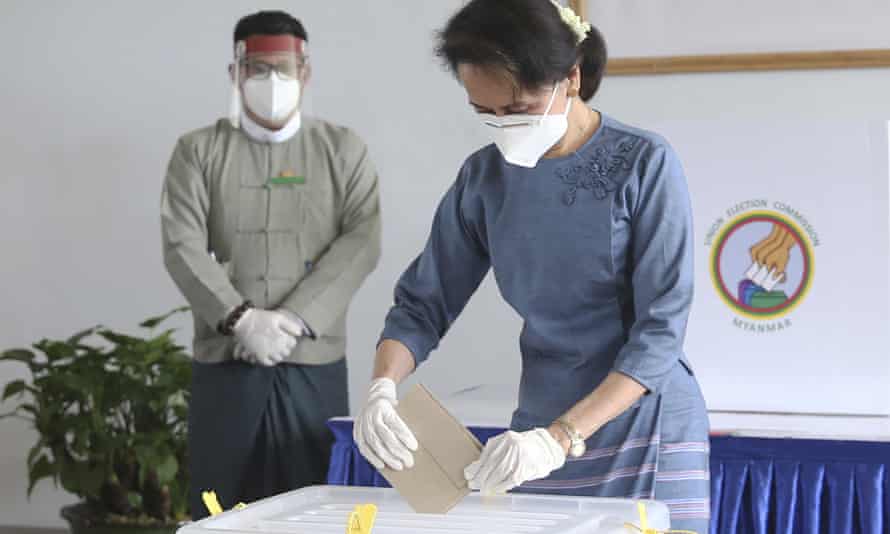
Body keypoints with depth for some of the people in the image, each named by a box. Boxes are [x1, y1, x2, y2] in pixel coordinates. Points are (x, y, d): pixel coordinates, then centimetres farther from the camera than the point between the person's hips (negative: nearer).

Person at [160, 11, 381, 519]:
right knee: (224, 510, 1)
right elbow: (182, 246, -3)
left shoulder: (344, 149, 8)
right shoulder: (198, 151, 8)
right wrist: (241, 319, -16)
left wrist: (293, 320, -14)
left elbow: (362, 242, -3)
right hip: (224, 362, 0)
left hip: (315, 363, 0)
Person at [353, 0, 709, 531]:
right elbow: (423, 304, 5)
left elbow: (661, 328, -16)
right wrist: (382, 390, -15)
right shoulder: (484, 177, 0)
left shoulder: (644, 163, -12)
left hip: (647, 430, -3)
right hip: (541, 434, 3)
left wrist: (560, 439, -25)